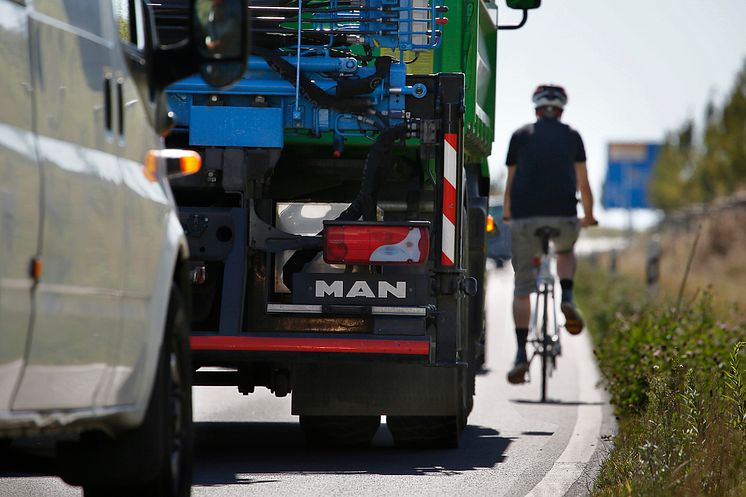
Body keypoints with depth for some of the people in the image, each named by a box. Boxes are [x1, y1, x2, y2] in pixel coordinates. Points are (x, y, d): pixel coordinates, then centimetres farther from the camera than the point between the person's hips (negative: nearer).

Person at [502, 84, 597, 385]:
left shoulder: (520, 136, 14)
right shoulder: (572, 136, 15)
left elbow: (510, 184, 16)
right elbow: (583, 184, 19)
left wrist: (506, 216, 32)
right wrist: (589, 216, 36)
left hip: (525, 216, 0)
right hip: (564, 214, 0)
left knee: (522, 287, 7)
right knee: (566, 250, 35)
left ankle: (521, 355, -3)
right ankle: (567, 301, 10)